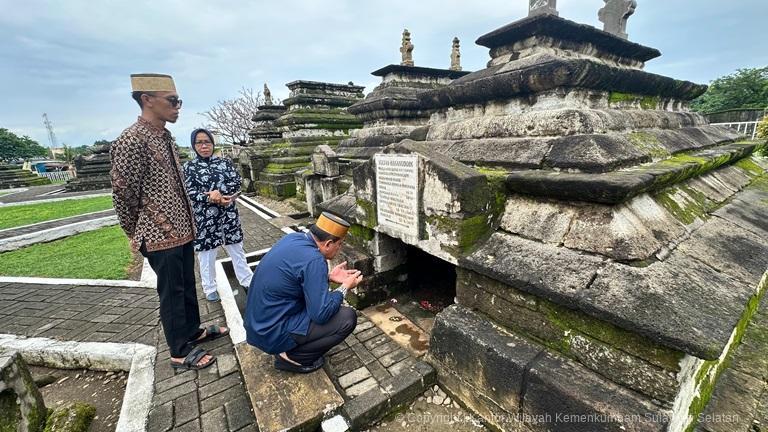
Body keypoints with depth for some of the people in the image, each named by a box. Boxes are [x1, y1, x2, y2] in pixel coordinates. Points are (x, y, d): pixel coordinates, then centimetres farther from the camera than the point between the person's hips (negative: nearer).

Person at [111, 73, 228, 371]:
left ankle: (193, 331, 38)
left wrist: (187, 223, 15)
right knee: (172, 292, 5)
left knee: (187, 285, 19)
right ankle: (181, 352, 22)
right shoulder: (131, 141, -18)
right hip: (160, 235, -8)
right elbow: (122, 194, -14)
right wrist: (135, 234, -2)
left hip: (181, 229, 8)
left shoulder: (166, 137, 10)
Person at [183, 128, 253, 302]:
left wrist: (220, 193, -20)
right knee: (207, 252, 8)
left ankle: (246, 279, 26)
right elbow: (189, 193, -8)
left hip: (228, 213, 2)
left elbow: (237, 182, -5)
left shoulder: (224, 162, 6)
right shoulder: (189, 167, 0)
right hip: (204, 217, -2)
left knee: (236, 247, 12)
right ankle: (209, 288, 25)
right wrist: (210, 197, -24)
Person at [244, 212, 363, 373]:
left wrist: (329, 276, 6)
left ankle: (287, 349, 16)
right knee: (348, 318, -10)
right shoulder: (313, 260, -27)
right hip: (272, 334, -9)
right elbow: (321, 314, -23)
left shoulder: (295, 237, -2)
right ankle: (293, 357, 2)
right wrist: (345, 287, -9)